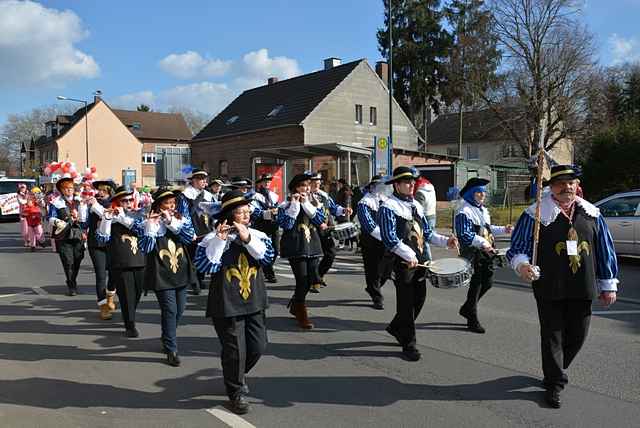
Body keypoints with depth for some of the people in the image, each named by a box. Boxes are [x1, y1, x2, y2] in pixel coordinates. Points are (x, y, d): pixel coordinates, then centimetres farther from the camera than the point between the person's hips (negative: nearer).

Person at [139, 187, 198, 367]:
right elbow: (145, 248, -13)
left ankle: (167, 339, 36)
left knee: (179, 310, 13)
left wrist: (172, 223, -18)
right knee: (170, 310, -9)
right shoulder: (148, 223, -5)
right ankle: (171, 350, 1)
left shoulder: (182, 219, 5)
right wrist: (150, 227, -23)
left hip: (181, 271, 5)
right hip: (162, 274, -4)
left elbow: (190, 237, -11)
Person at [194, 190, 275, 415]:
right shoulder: (212, 239, -8)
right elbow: (205, 266, -19)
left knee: (258, 346, 11)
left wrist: (248, 239, -22)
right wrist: (219, 241, -26)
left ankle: (236, 374, 40)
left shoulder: (258, 235, 4)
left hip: (254, 302, 5)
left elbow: (268, 257, -11)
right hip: (227, 305, -4)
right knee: (235, 351, 1)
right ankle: (236, 392, 23)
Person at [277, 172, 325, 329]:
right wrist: (295, 204, -15)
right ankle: (301, 313, 11)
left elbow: (320, 219, -3)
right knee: (302, 280, -8)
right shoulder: (286, 204, -2)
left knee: (312, 279, 4)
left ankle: (295, 303, 31)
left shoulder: (313, 202, 13)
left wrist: (306, 203, -10)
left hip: (312, 245, 5)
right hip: (295, 246, -5)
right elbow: (286, 224, -15)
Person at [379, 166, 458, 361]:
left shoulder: (416, 205, 15)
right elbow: (389, 238, -19)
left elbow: (426, 232, 19)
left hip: (419, 260, 8)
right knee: (407, 303, 1)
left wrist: (445, 241, 5)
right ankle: (408, 344, 14)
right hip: (402, 262, -8)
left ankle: (396, 328, 34)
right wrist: (409, 255, -27)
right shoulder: (388, 207, -11)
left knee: (419, 298, 12)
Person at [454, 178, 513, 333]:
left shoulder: (483, 209, 16)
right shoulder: (464, 211, -14)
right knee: (476, 285, -1)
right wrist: (482, 242, -31)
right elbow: (464, 234, -22)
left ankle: (467, 309, 31)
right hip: (473, 254, -9)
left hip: (486, 252, 9)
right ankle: (473, 320, 14)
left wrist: (503, 230, 11)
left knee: (487, 282, 11)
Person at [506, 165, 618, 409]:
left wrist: (608, 285, 13)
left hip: (582, 288, 4)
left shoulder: (592, 214, 8)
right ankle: (554, 384, 20)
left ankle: (555, 370, 39)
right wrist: (522, 265, -27)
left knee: (577, 335, 13)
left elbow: (605, 249, 14)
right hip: (549, 289, -4)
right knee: (552, 336, 4)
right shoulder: (536, 214, -5)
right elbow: (517, 248, -5)